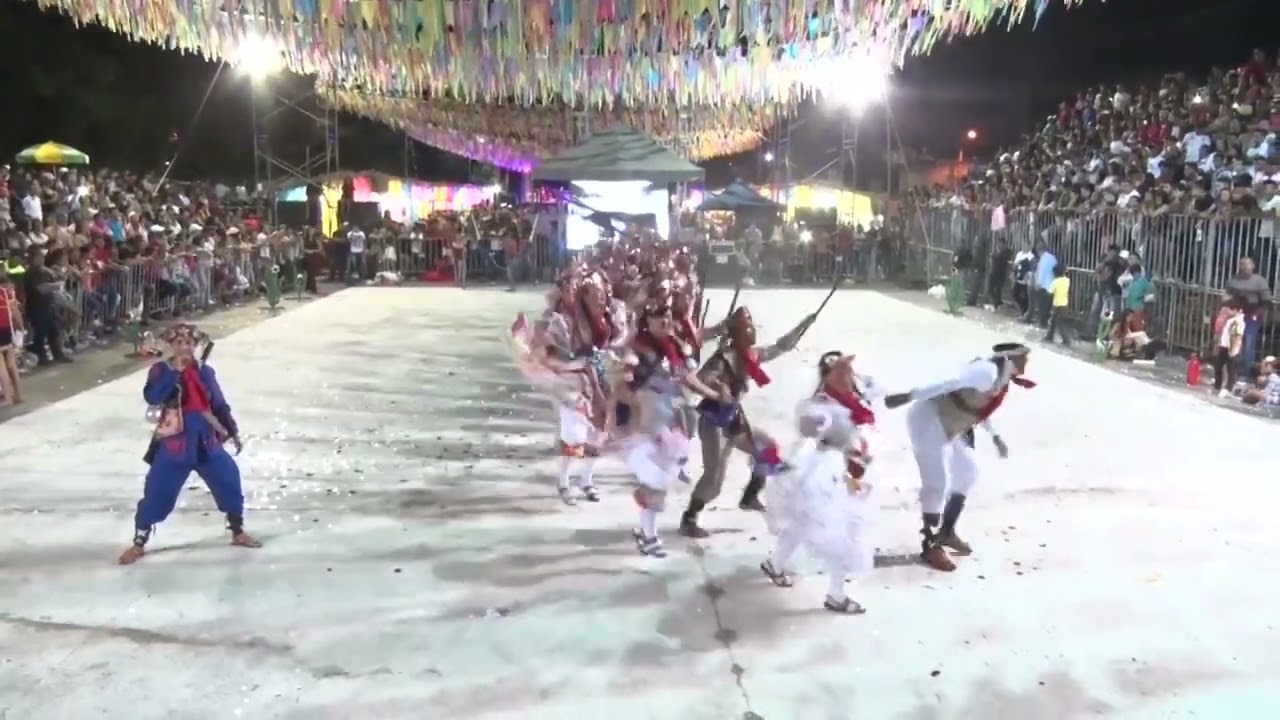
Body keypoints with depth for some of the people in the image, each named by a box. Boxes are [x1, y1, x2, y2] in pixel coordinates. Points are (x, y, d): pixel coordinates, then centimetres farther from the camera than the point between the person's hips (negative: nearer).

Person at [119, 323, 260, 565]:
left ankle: (238, 533, 29)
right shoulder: (161, 371, -6)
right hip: (173, 445, -4)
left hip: (207, 443, 4)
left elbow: (219, 405, 12)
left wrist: (232, 430, 13)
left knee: (230, 485, 11)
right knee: (156, 495, 0)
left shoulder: (205, 372, 4)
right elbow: (151, 397, -24)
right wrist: (173, 371, -27)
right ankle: (138, 543, 17)